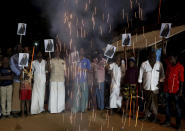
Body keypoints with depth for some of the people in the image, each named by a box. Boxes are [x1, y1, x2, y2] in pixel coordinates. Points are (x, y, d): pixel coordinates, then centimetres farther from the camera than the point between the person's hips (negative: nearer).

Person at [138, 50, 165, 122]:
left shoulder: (159, 64, 4)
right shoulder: (144, 64, 2)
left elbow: (162, 74, 9)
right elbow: (140, 75, 5)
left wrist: (161, 81, -5)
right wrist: (140, 85, 5)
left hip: (155, 87, -1)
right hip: (146, 87, 1)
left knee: (154, 103, -4)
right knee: (147, 102, 11)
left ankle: (155, 117, 7)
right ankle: (146, 115, 24)